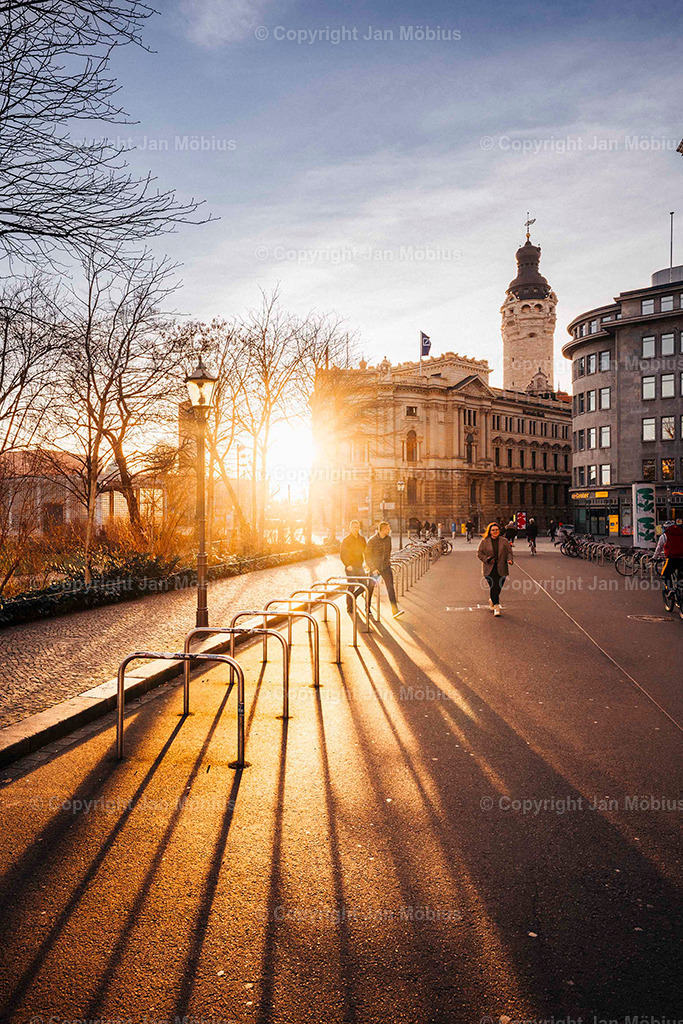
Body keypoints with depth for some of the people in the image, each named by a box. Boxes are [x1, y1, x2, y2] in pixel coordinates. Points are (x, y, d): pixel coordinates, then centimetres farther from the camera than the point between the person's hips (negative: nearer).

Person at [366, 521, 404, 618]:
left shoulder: (388, 538, -2)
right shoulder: (372, 541, -17)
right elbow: (367, 556, -12)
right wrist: (373, 569, -16)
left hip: (386, 567, 3)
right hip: (375, 567, -3)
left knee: (390, 587, -10)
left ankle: (394, 610, -16)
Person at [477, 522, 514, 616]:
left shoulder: (504, 541, 8)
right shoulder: (484, 541, 2)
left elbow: (509, 552, 9)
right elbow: (479, 553, 5)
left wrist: (509, 559, -11)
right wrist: (487, 559, -11)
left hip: (501, 569, 2)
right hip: (489, 569, -2)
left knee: (498, 588, 3)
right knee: (494, 587, -11)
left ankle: (492, 600, 33)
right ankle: (496, 606, 0)